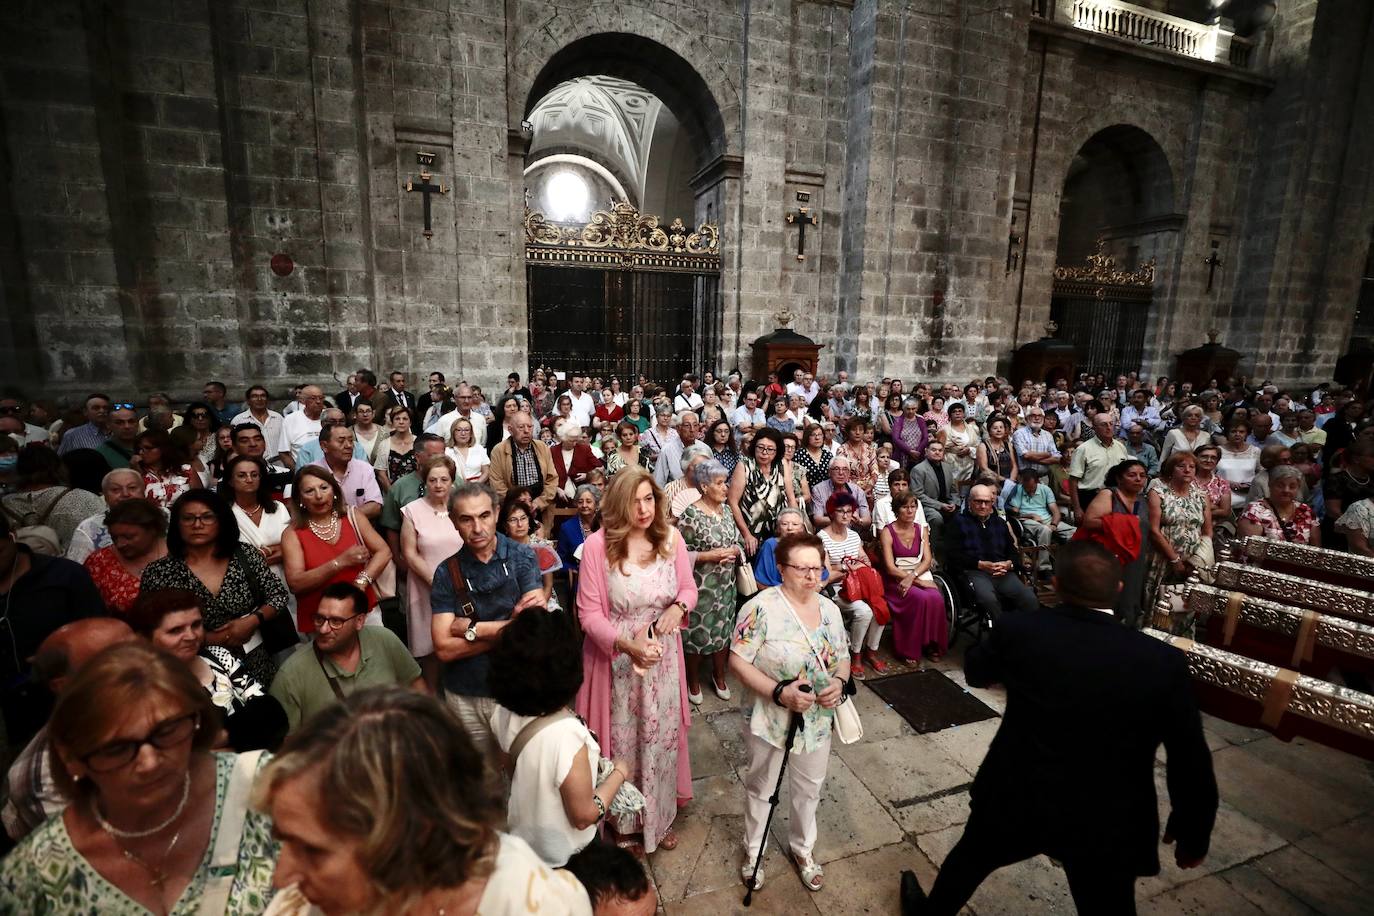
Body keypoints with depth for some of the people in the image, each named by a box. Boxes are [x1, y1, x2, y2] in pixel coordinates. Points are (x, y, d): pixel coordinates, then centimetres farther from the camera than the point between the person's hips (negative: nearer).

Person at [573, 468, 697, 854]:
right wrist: (628, 645, -26)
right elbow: (589, 613, -14)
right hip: (617, 658, -3)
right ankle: (623, 820, 42)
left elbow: (689, 588, 4)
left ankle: (660, 817, 45)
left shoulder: (670, 537, -8)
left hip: (664, 657, 3)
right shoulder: (598, 545, -18)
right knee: (621, 739, 15)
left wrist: (678, 607, -18)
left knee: (662, 735, 18)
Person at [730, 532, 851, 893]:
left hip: (818, 719, 5)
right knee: (761, 787, 18)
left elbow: (842, 657, 8)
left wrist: (839, 681, -14)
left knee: (809, 788, 24)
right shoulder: (761, 607, -22)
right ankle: (753, 849, 44)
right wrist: (779, 692, -28)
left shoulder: (830, 609, -3)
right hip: (771, 719, -5)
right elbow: (738, 661, -21)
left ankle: (803, 847, 50)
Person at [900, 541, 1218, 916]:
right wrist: (1193, 835, 11)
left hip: (1018, 798, 0)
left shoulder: (1018, 630, -16)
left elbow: (975, 673, 4)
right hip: (1108, 825, 0)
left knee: (968, 858, 27)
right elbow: (1191, 763, -6)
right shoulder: (1164, 662, -16)